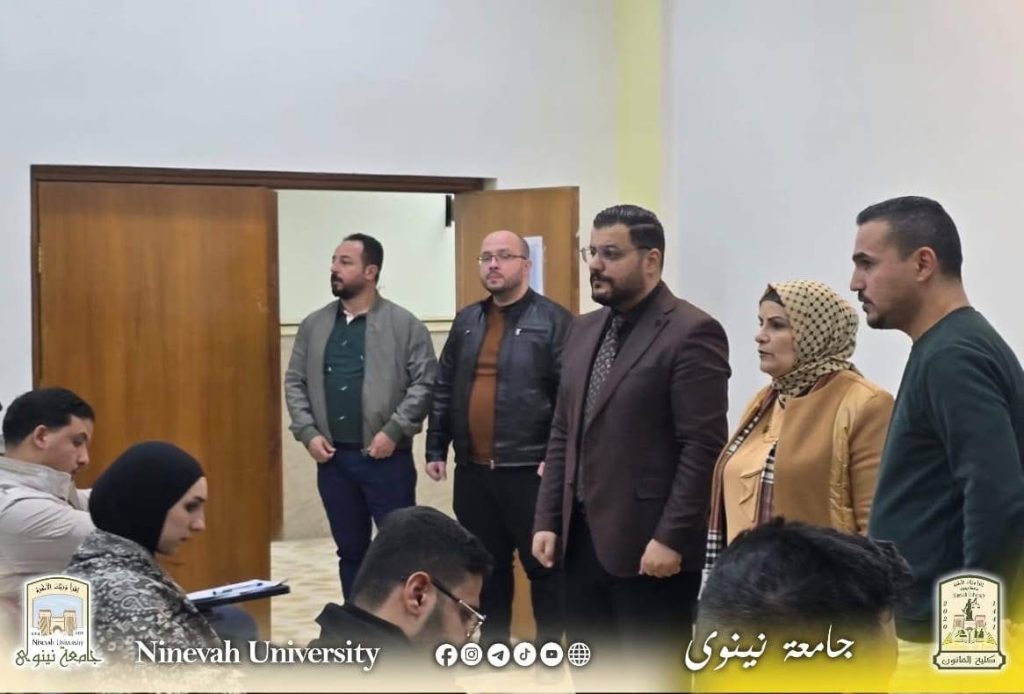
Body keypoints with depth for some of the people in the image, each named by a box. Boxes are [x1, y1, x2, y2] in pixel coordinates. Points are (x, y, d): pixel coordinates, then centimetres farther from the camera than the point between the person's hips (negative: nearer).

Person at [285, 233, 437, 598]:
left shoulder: (404, 324, -4)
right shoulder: (313, 326, 9)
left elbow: (425, 383, -8)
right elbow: (295, 383, 10)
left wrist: (393, 431, -15)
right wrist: (308, 433, -2)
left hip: (386, 458, -4)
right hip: (332, 459, 4)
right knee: (350, 550, 14)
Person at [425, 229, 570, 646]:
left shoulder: (552, 321, -7)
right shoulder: (466, 321, 12)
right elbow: (443, 389, 15)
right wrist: (436, 448, 10)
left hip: (529, 469, -5)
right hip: (473, 468, 6)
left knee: (543, 562, 4)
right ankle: (492, 643, 27)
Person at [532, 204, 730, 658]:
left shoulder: (691, 333, -11)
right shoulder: (584, 330, 13)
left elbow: (702, 448, -16)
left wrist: (671, 538, -19)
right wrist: (547, 520, 10)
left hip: (650, 544, -7)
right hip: (582, 538, 7)